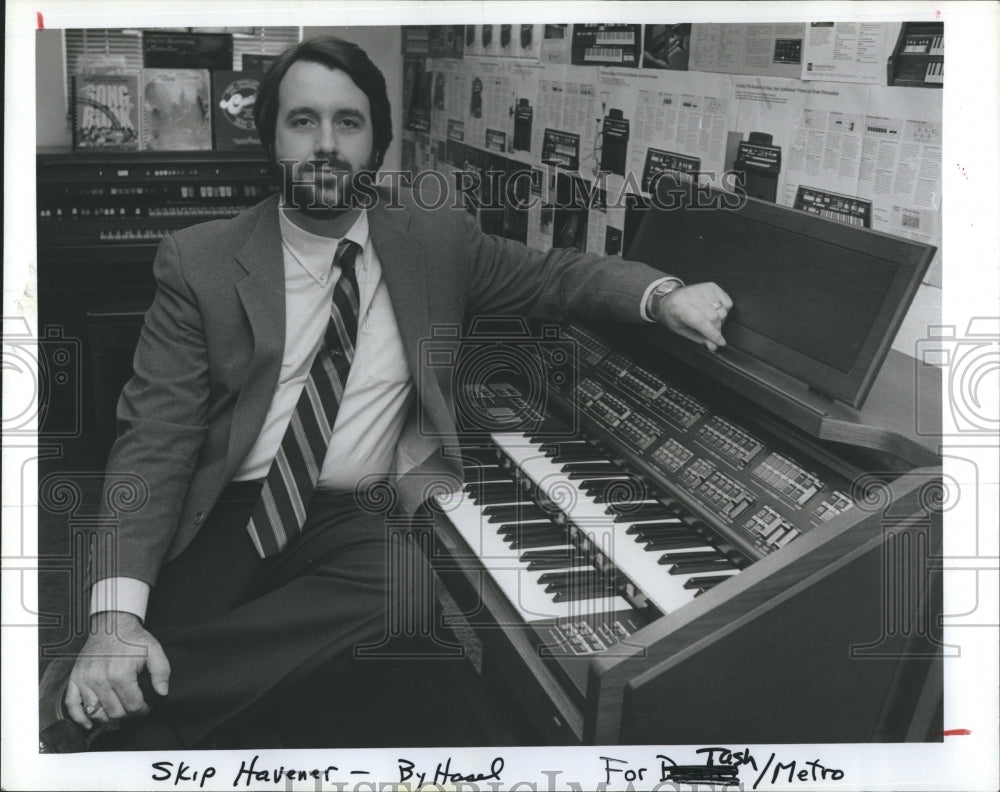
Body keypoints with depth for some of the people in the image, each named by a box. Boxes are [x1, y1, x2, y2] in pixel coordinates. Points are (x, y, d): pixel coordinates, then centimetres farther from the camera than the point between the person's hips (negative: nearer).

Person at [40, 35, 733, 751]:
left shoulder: (435, 240, 7)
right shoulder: (201, 260, -1)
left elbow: (551, 273, 16)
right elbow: (155, 436, -6)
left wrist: (661, 295, -7)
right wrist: (115, 613, -20)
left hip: (360, 519, 3)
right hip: (225, 513, -2)